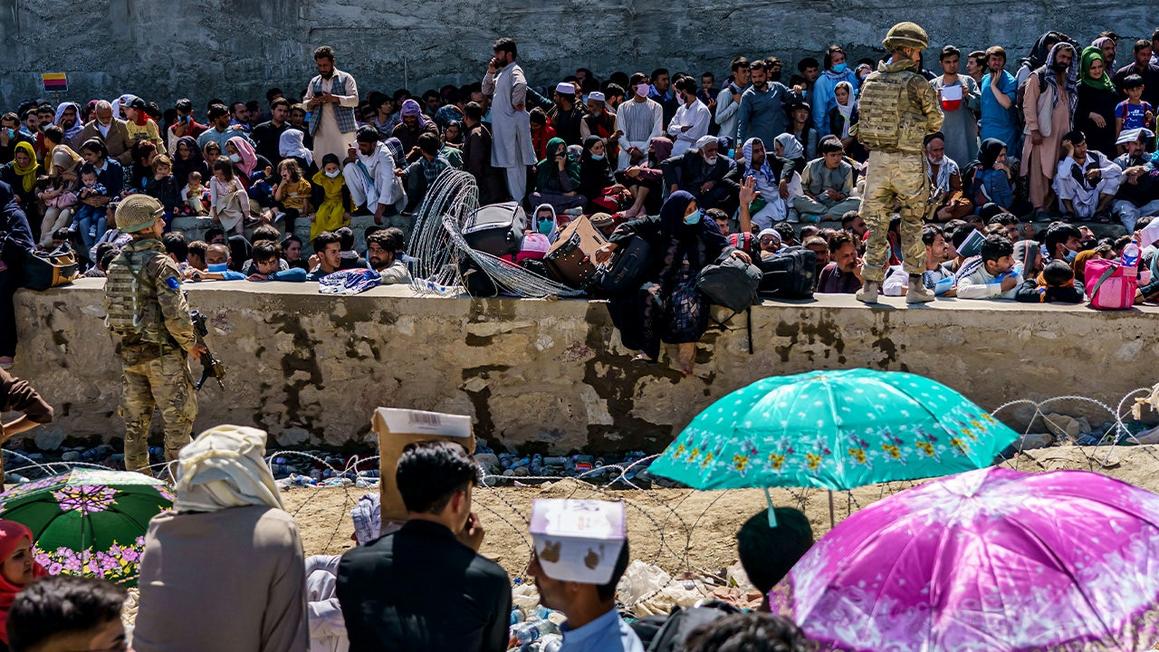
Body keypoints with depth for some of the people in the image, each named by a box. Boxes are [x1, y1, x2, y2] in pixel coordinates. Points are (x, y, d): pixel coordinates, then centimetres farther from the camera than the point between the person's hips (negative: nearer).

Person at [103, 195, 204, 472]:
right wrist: (191, 343, -6)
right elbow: (175, 314, -20)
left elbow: (110, 307, 14)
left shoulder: (116, 263, 8)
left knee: (135, 421, 12)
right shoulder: (160, 263, -14)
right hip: (163, 354, -7)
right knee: (178, 418, 1)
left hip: (128, 353, 7)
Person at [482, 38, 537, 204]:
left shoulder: (514, 71, -12)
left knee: (514, 163, -9)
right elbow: (486, 91, 21)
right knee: (509, 163, 12)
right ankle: (515, 198, 18)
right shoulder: (501, 73, 18)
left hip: (512, 123, -10)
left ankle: (518, 201, -8)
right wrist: (490, 73, 7)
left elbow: (521, 85, -33)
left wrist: (516, 103, -20)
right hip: (502, 125, 10)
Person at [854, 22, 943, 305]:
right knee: (912, 223, 8)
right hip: (908, 160, -4)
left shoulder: (870, 80, 5)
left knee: (876, 222, 10)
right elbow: (935, 123, -1)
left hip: (876, 157, 4)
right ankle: (915, 285, 10)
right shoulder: (916, 83, -10)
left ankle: (871, 285, 7)